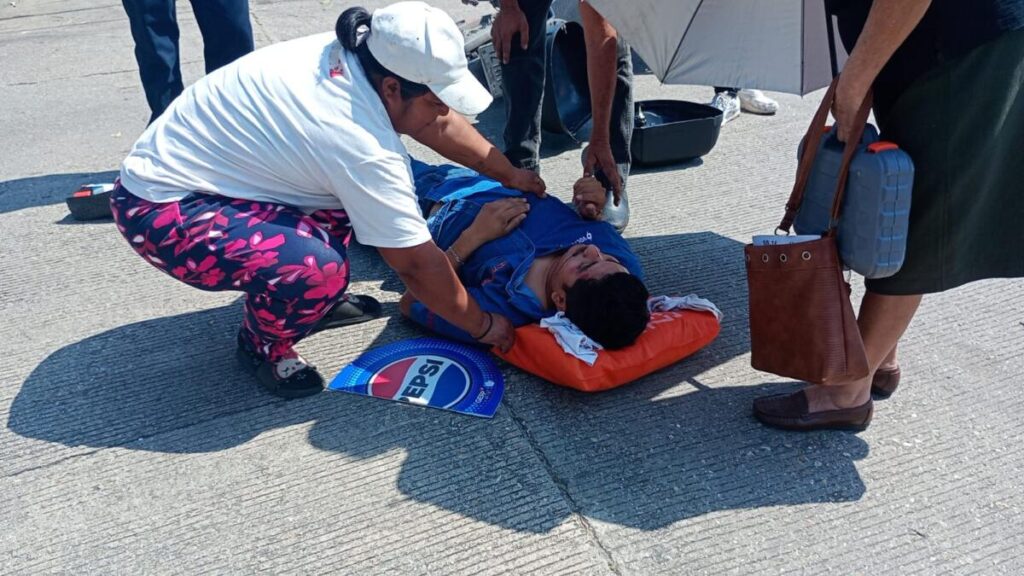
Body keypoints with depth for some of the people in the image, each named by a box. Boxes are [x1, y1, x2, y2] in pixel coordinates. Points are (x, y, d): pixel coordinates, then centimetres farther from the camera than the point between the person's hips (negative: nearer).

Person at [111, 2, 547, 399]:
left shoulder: (354, 53, -7)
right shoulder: (362, 146, -31)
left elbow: (441, 124, 7)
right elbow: (416, 263, -22)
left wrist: (509, 174, 13)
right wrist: (482, 325, -8)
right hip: (161, 211, -9)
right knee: (319, 270, -29)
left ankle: (312, 300, 20)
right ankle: (262, 346, 2)